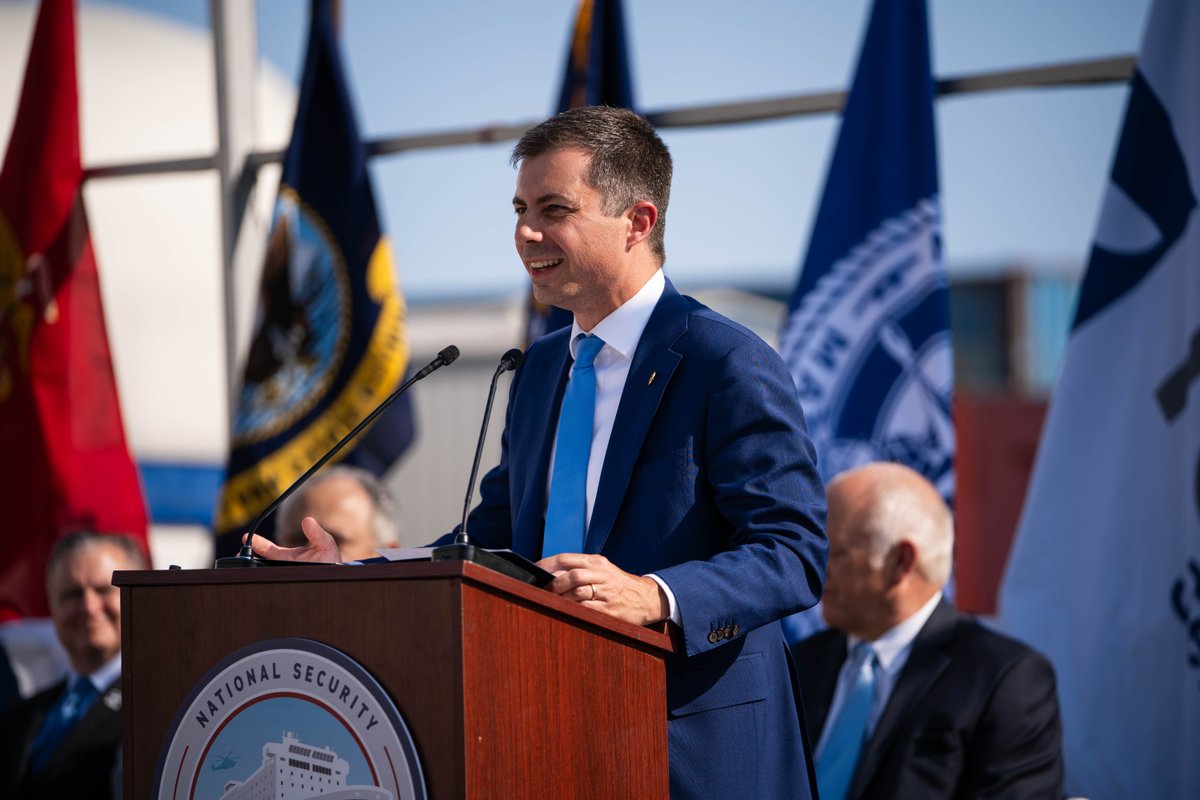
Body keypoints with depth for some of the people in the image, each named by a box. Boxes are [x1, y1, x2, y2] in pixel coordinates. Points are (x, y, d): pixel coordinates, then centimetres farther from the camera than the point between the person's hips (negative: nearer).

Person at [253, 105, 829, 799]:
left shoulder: (731, 365, -11)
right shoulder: (542, 367, 15)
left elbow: (796, 555, -18)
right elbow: (495, 540, 18)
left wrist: (655, 597, -33)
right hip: (556, 741, 7)